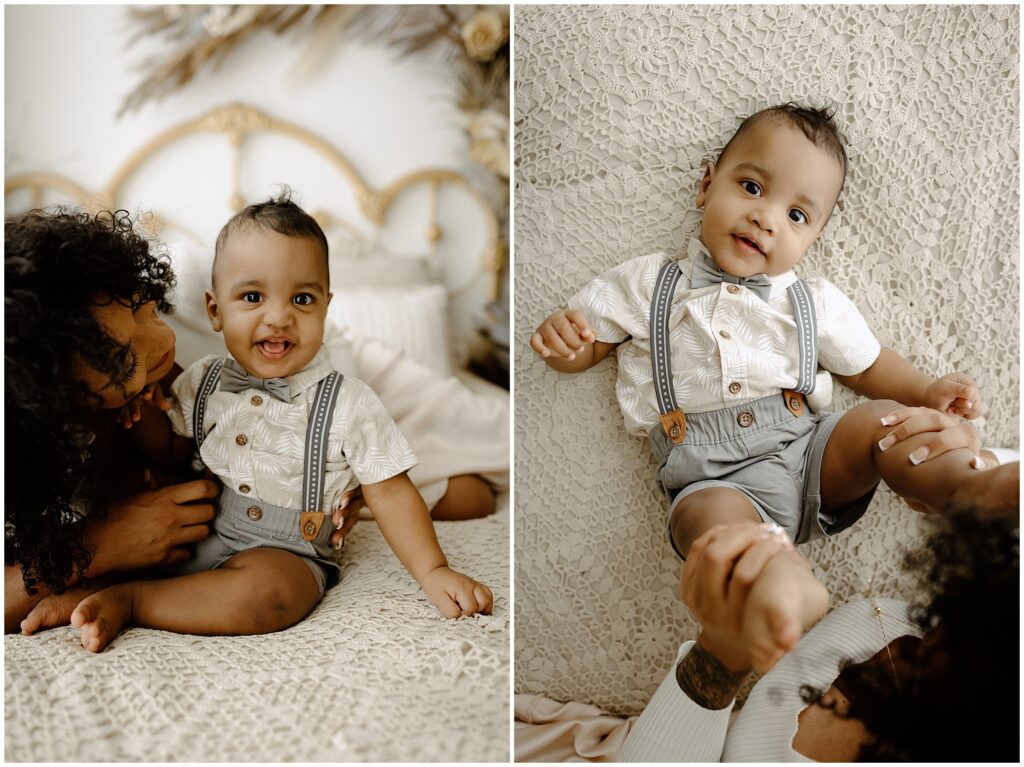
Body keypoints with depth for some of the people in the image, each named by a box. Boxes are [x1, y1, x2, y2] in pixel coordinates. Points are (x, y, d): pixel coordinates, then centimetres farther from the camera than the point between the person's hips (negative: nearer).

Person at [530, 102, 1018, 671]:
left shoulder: (816, 303, 15)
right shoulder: (648, 284, 10)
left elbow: (869, 366, 21)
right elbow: (584, 346, 14)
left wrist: (927, 391, 2)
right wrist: (561, 339, -10)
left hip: (811, 454, 3)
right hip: (715, 479, -3)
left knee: (882, 419, -20)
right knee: (708, 515, -36)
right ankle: (786, 583, -60)